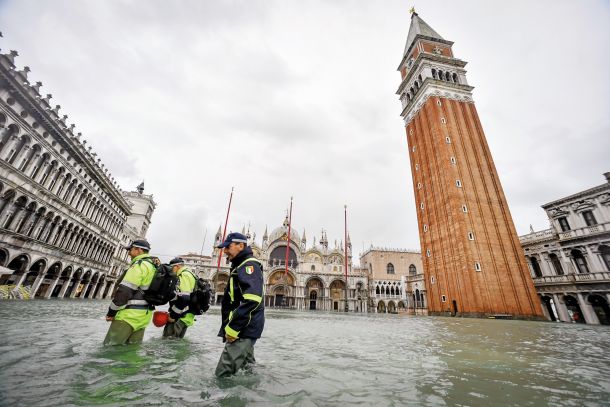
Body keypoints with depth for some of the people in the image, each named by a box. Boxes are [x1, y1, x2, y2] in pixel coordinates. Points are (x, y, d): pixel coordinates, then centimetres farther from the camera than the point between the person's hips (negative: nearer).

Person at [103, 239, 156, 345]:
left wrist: (111, 312, -7)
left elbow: (125, 290, -17)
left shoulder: (139, 264, -13)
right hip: (145, 315, 9)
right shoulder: (153, 267, 17)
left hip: (130, 315, -9)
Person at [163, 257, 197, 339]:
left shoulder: (184, 275, -14)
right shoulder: (188, 275, 20)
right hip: (182, 316, 10)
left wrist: (173, 315, -15)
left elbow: (183, 299, -23)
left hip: (182, 317, -10)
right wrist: (172, 313, 21)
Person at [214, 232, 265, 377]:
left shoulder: (249, 265, -14)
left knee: (224, 375, -11)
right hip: (242, 330, 10)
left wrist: (232, 328, -21)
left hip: (244, 330, -10)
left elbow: (252, 300, -27)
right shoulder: (240, 266, 18)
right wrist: (229, 327, 15)